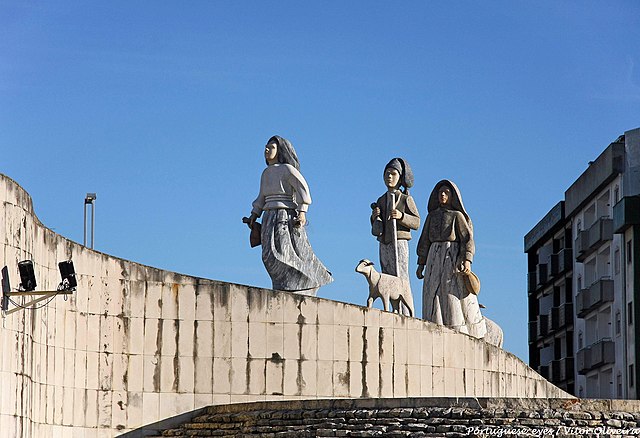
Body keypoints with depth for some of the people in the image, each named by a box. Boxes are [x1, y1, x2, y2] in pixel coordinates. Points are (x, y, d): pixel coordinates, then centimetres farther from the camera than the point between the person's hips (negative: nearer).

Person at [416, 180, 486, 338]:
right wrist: (421, 263, 11)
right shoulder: (432, 215, 17)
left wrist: (467, 260, -18)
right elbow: (425, 240, 18)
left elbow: (468, 239, -4)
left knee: (454, 294, -9)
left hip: (453, 258, -4)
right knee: (433, 295, -4)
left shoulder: (457, 215, 4)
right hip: (434, 258, 4)